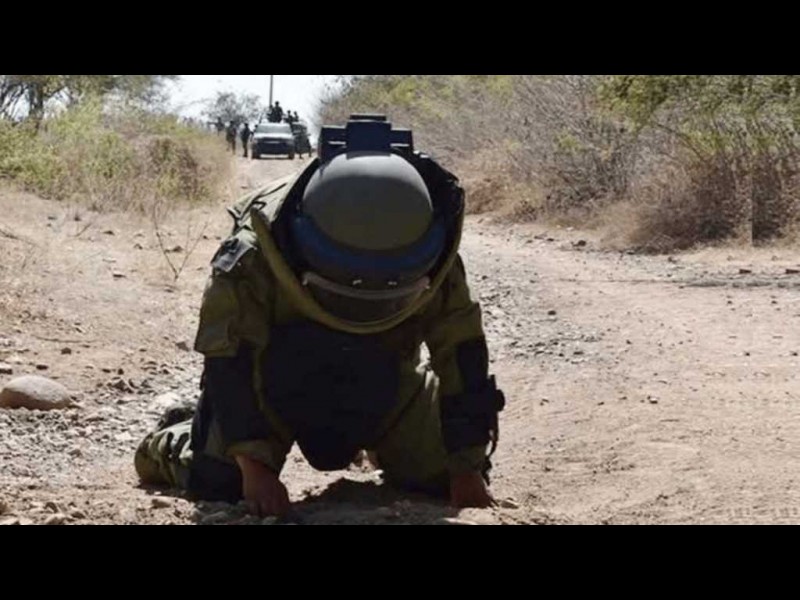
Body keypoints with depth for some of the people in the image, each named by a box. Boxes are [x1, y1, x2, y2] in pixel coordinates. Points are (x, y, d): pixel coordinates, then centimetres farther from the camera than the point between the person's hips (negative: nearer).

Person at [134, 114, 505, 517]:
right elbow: (231, 364, -31)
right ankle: (169, 444, 22)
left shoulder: (435, 273, -28)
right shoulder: (252, 261, -36)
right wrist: (255, 466, -36)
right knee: (216, 484, -16)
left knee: (440, 475, -6)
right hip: (276, 377, -2)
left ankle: (375, 443, 30)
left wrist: (466, 469, -19)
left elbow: (462, 356, -19)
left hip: (379, 386, 3)